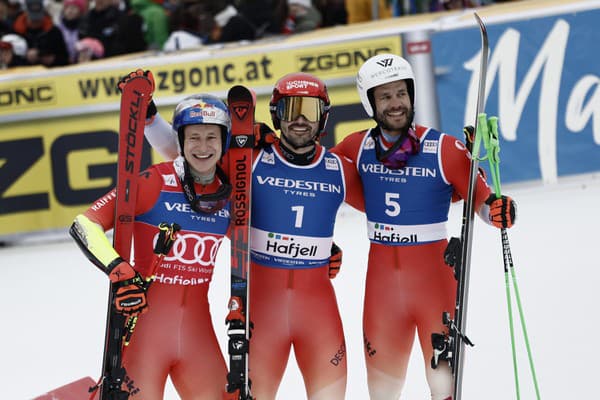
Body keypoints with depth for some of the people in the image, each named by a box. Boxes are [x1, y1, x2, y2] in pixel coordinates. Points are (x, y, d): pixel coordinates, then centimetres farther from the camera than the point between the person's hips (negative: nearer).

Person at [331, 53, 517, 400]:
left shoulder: (445, 149, -11)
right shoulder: (358, 147, 0)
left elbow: (481, 200, -8)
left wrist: (498, 211, -31)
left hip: (436, 278, -3)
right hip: (382, 279, 4)